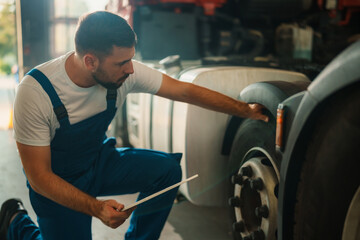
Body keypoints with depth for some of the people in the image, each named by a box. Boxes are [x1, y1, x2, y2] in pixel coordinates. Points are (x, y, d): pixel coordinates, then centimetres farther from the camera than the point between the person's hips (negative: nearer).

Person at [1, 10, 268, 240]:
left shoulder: (123, 71, -19)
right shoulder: (36, 91, -30)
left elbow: (185, 90, -8)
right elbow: (39, 177, -25)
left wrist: (245, 110, -7)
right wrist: (96, 207, -37)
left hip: (100, 161, 4)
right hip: (57, 183, -4)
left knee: (167, 169, -16)